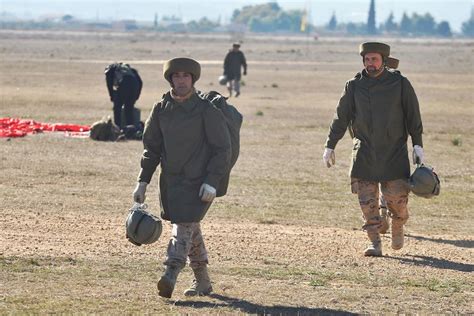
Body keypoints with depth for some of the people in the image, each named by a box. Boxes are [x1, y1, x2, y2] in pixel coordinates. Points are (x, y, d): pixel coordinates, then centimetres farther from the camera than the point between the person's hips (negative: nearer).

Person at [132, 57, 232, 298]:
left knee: (185, 225, -18)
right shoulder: (161, 109, 7)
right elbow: (151, 147, 13)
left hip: (197, 181, -6)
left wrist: (211, 182, -15)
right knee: (190, 229, 13)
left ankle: (170, 275, -29)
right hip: (170, 180, 6)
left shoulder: (206, 110, -7)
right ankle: (202, 282, 24)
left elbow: (222, 149, -6)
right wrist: (143, 181, 5)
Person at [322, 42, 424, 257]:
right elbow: (341, 117, 9)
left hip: (394, 152, -2)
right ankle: (374, 242, 2)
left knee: (397, 198, -4)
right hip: (364, 152, 2)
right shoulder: (354, 86, 6)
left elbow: (413, 116, 4)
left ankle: (398, 228, 25)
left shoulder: (399, 83, 2)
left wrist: (417, 145, -1)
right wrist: (330, 146, 6)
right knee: (367, 201, -4)